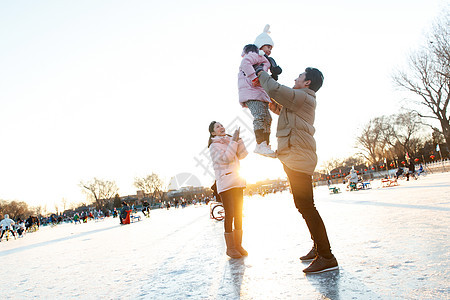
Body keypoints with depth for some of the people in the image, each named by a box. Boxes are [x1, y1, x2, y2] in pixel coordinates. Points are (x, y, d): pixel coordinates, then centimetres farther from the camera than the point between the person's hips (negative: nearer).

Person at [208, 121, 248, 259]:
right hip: (225, 184, -6)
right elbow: (226, 158, -15)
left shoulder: (229, 142, 19)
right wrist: (233, 141, -11)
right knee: (229, 214, -8)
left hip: (237, 182, 7)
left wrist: (238, 139, 1)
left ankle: (238, 245, 14)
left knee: (238, 214, 6)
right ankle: (230, 247, 1)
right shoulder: (214, 146, 0)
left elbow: (242, 155, 9)